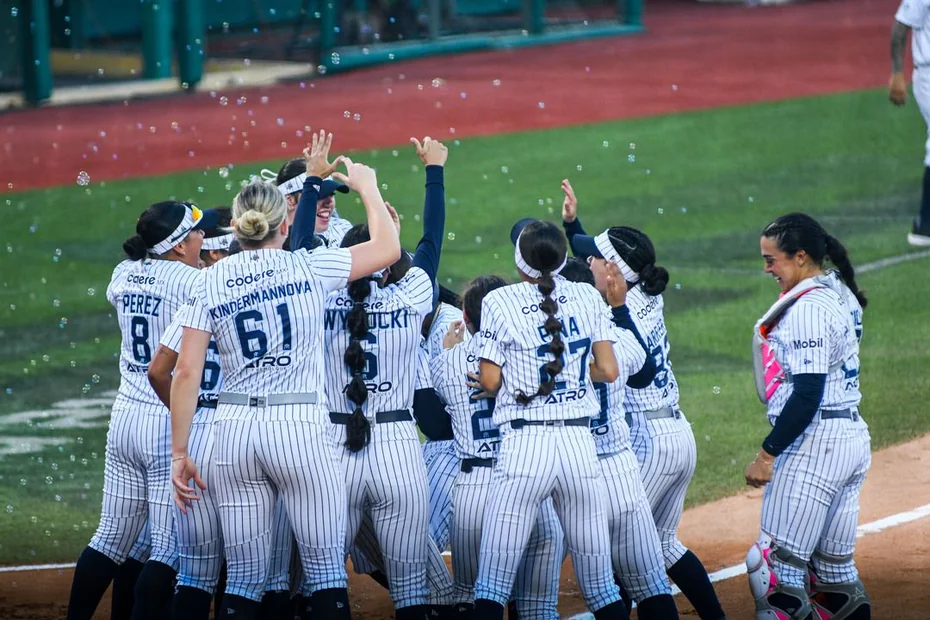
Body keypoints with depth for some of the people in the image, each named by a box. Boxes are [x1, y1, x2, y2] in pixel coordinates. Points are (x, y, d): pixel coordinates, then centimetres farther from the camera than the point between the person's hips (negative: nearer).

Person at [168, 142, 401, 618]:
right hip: (300, 426, -3)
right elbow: (387, 248, 10)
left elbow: (187, 371, 1)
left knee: (243, 577, 8)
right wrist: (367, 187, 25)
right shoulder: (308, 267, -1)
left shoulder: (211, 281, 5)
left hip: (233, 427, 3)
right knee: (326, 569, 2)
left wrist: (179, 454, 5)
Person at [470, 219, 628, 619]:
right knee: (601, 585, 8)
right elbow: (608, 371, 6)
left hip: (523, 448, -3)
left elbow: (490, 381, -2)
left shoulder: (500, 302, -1)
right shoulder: (588, 298, 7)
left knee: (492, 585, -3)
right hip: (580, 444, 3)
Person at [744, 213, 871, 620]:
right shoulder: (841, 295, 13)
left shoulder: (807, 307, -16)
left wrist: (768, 453, -18)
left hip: (816, 443, -10)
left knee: (777, 568, -10)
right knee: (835, 572, 13)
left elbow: (808, 393, -22)